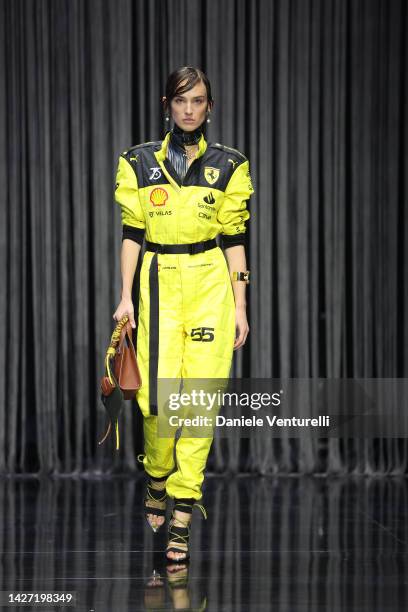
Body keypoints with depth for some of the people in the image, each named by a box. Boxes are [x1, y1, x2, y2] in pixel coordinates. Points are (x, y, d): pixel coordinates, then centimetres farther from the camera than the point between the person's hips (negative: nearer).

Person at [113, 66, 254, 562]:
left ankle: (181, 515, -1)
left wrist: (239, 306, 2)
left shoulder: (228, 164, 6)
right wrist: (126, 297, -1)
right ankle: (157, 478, 19)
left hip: (211, 284, 0)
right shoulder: (139, 163, 7)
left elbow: (234, 239, 6)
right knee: (157, 395, -11)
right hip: (159, 284, 0)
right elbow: (131, 233, 6)